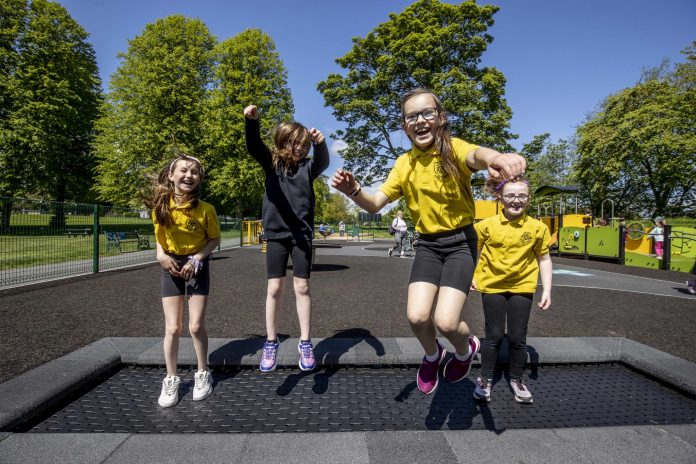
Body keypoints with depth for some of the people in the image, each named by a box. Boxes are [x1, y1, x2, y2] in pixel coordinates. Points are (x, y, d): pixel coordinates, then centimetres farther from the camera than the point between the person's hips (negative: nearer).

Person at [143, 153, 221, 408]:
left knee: (196, 326, 1)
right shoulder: (161, 206, -9)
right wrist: (161, 255, -12)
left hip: (197, 267, -2)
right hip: (171, 267, 2)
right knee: (172, 328, 3)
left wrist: (197, 258, -17)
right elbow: (159, 236, 6)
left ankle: (203, 374, 23)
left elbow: (214, 238, -3)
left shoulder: (205, 209, -16)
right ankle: (171, 379, 21)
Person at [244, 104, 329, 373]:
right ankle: (271, 343, 16)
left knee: (302, 286, 3)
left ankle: (305, 343, 14)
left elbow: (323, 162, -17)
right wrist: (251, 121, -33)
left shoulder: (307, 166, 3)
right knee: (274, 287, 3)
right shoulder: (272, 163, 3)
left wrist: (320, 143, -40)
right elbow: (254, 147, -13)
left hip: (302, 232, 0)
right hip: (276, 232, 0)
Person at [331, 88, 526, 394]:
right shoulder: (404, 164, 2)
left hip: (461, 242, -3)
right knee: (417, 316, -12)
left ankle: (466, 349, 24)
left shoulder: (452, 148, -12)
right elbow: (375, 204, -4)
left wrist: (495, 157, -63)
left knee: (445, 321, -14)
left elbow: (475, 155, -38)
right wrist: (354, 191, -27)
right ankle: (433, 355, 25)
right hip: (427, 245, 4)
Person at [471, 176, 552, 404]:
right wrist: (471, 276, -7)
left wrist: (547, 290, 0)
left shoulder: (537, 227, -5)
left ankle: (516, 380, 29)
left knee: (517, 338, 7)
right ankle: (485, 380, 24)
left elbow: (544, 259, 3)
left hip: (522, 287, 1)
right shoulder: (487, 225, -9)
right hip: (493, 285, -1)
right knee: (494, 336, 6)